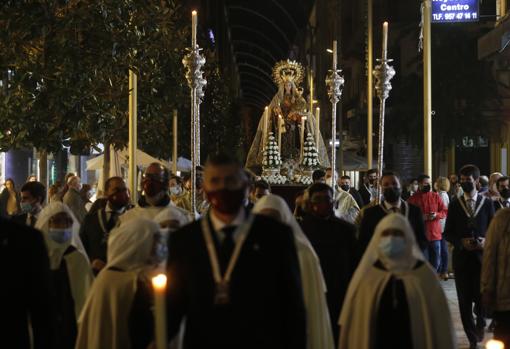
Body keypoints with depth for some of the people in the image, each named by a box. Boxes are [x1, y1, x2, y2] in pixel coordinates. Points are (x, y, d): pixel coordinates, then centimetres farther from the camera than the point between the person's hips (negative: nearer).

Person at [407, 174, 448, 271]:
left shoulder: (436, 196, 8)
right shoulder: (413, 199, -2)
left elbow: (445, 211, 8)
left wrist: (436, 215, -11)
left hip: (435, 234, 3)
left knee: (436, 262, 7)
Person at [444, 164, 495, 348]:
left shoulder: (487, 203, 4)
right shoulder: (455, 204, 5)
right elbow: (448, 233, 5)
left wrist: (486, 241, -12)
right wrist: (461, 242, -12)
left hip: (482, 256, -1)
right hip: (461, 256, 1)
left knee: (481, 296, -7)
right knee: (465, 299, 3)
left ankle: (480, 321, 26)